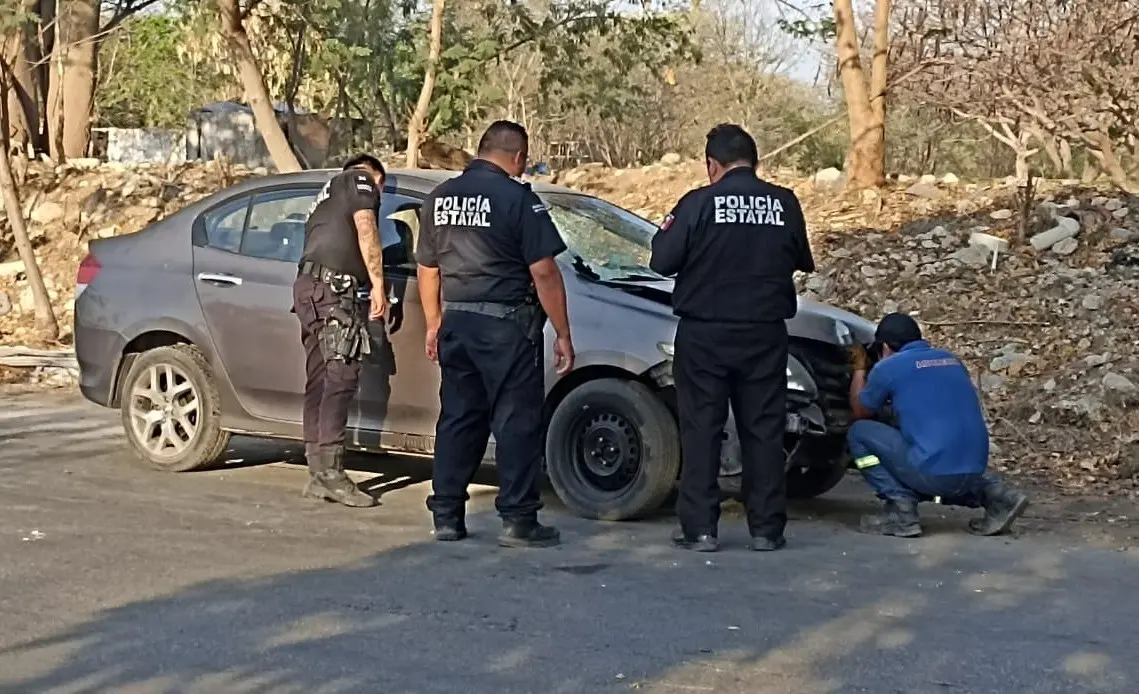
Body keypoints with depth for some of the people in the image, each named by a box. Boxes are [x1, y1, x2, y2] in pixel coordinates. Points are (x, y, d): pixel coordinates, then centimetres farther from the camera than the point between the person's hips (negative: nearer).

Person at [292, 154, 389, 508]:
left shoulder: (327, 192, 34)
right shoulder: (361, 179, 9)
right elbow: (365, 230, -5)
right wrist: (378, 285, -7)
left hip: (307, 285, 9)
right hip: (332, 286, -9)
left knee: (319, 380, 8)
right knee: (341, 376, -14)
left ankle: (317, 472, 8)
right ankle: (330, 472, -20)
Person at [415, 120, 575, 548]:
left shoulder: (439, 199, 9)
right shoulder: (517, 198, -11)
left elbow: (427, 268, 17)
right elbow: (544, 273, -13)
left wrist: (434, 324, 26)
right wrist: (562, 334, -7)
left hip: (455, 321, 6)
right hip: (505, 325, -6)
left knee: (458, 417, 13)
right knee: (517, 422, 0)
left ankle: (446, 515, 15)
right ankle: (518, 520, 2)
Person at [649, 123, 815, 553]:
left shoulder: (698, 203, -11)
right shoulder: (784, 204, -1)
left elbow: (662, 261, -9)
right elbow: (803, 262, 12)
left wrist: (668, 229, 10)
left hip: (704, 335, -2)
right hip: (765, 333, 3)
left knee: (701, 430, 4)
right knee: (764, 430, 9)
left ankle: (700, 528, 4)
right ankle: (766, 529, 11)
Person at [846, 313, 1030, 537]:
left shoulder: (889, 367, 2)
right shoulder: (950, 360, 19)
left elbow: (860, 413, 19)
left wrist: (859, 369, 34)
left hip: (932, 471, -7)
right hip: (972, 471, 7)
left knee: (859, 432, 10)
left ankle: (900, 510, 2)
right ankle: (991, 494, 14)